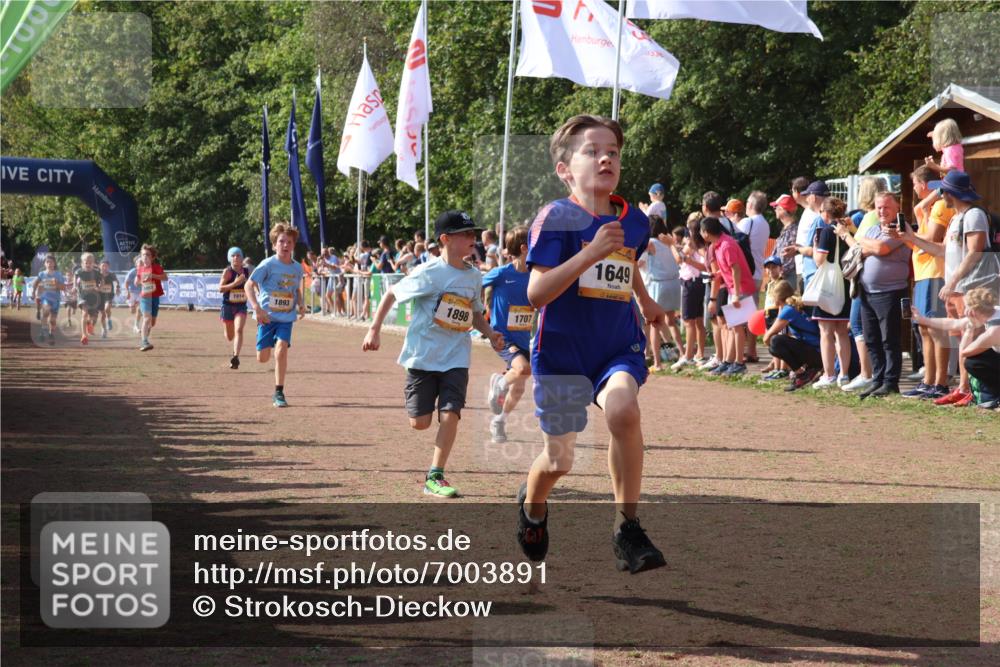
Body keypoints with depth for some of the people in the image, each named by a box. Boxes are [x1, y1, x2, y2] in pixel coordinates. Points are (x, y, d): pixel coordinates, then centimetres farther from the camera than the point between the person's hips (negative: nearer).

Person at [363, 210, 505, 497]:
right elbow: (391, 293, -3)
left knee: (450, 415, -12)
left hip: (456, 357, 3)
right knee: (420, 422, 0)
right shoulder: (430, 273, -12)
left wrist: (491, 334, 0)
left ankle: (434, 478, -1)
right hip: (422, 355, -3)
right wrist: (374, 329, -7)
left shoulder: (474, 277, 5)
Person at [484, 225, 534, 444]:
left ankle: (499, 422, 36)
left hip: (523, 338, 6)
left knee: (518, 389, 11)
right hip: (502, 336, -6)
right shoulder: (501, 274, -13)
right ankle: (499, 383, 0)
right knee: (524, 368, -32)